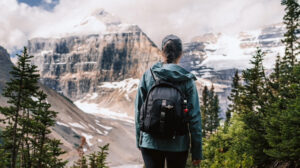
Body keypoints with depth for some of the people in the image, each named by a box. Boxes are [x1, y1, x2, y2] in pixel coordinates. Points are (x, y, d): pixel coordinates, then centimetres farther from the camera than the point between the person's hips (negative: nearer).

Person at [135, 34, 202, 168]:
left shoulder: (148, 75, -4)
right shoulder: (187, 80, -7)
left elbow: (139, 110, 0)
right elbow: (194, 117, -8)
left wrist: (139, 139, 12)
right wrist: (197, 151, -1)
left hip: (150, 142, 1)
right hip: (178, 144, -1)